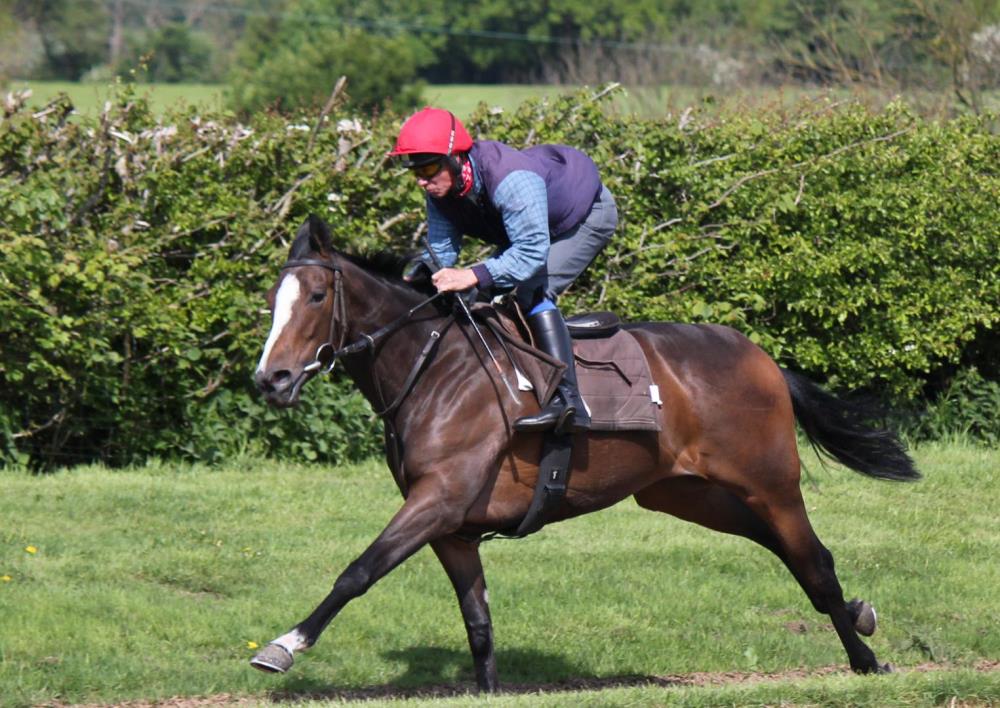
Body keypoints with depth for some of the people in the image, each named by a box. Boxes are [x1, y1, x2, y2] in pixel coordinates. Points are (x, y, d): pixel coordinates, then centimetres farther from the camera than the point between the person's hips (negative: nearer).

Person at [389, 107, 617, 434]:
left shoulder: (511, 180, -42)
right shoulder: (440, 190, -17)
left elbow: (533, 251, -45)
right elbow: (441, 249, -9)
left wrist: (474, 276, -54)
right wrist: (422, 270, -32)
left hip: (589, 214, -9)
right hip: (530, 228, 9)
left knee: (533, 290, -26)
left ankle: (567, 400, -33)